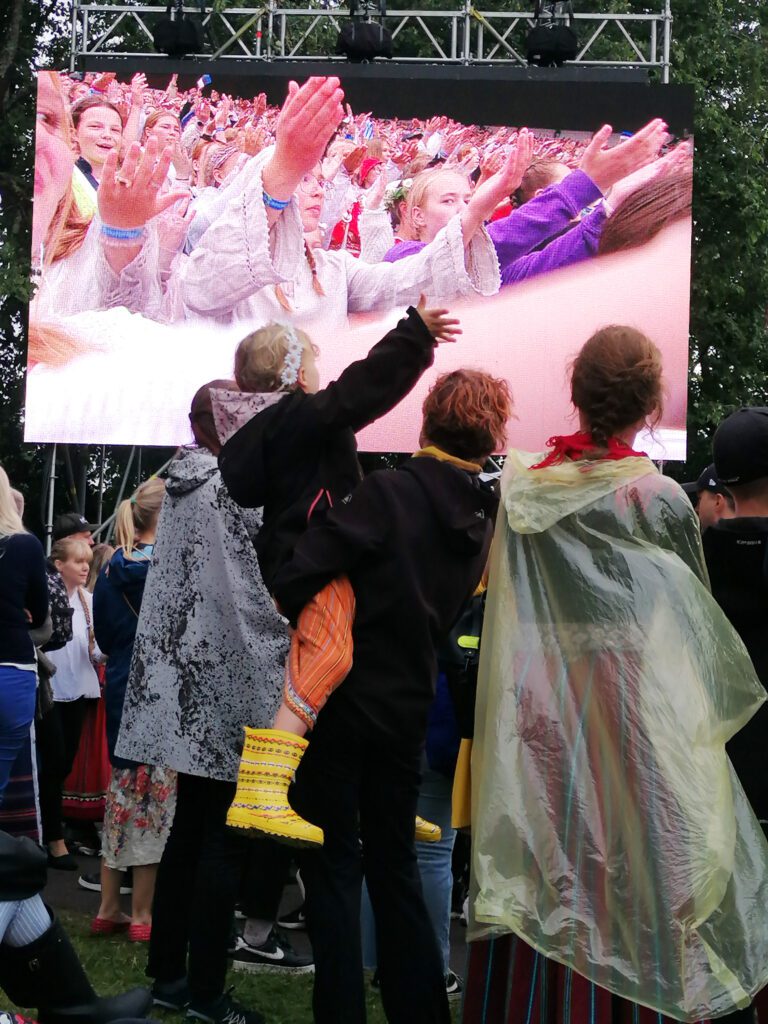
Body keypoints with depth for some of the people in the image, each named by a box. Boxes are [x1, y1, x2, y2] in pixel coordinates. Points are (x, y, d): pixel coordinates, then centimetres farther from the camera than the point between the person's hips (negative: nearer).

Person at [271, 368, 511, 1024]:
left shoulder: (389, 492, -16)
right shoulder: (483, 518, 3)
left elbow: (298, 575, -21)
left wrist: (296, 618, -3)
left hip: (344, 700, -5)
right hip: (409, 706, 6)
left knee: (333, 865, 3)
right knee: (394, 864, 17)